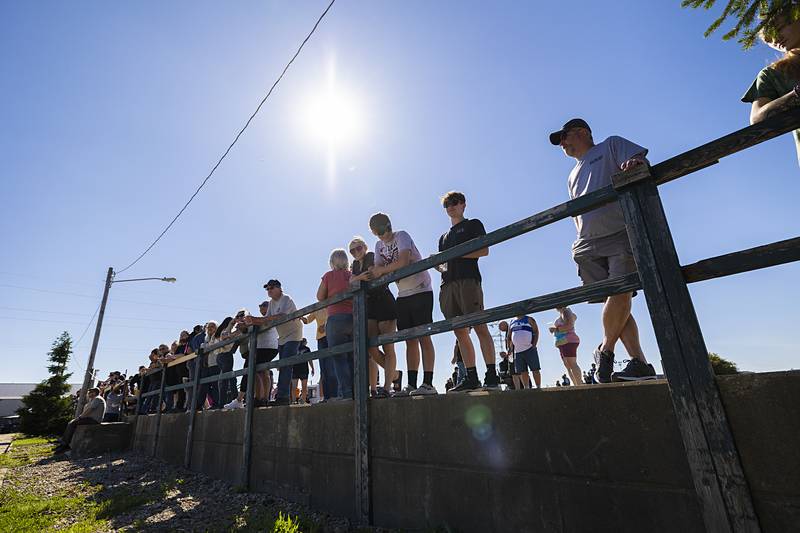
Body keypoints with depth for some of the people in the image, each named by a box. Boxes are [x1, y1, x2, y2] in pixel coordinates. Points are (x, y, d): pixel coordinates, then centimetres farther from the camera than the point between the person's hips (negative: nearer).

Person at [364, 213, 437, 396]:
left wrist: (381, 270, -15)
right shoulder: (379, 246, 11)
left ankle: (428, 384, -7)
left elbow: (403, 262, -25)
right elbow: (377, 271, 4)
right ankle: (411, 385, 7)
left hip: (421, 291, -7)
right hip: (403, 296, 7)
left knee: (423, 337, -8)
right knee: (410, 341, 5)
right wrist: (368, 275, -18)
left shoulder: (402, 236, -10)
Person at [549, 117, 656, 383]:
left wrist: (634, 163, -24)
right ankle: (639, 363, -2)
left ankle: (605, 351, -2)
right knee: (615, 301, -3)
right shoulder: (573, 175, 31)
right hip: (589, 245, 6)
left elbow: (641, 159, 1)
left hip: (621, 234, -5)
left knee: (620, 292, -19)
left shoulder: (611, 145, 17)